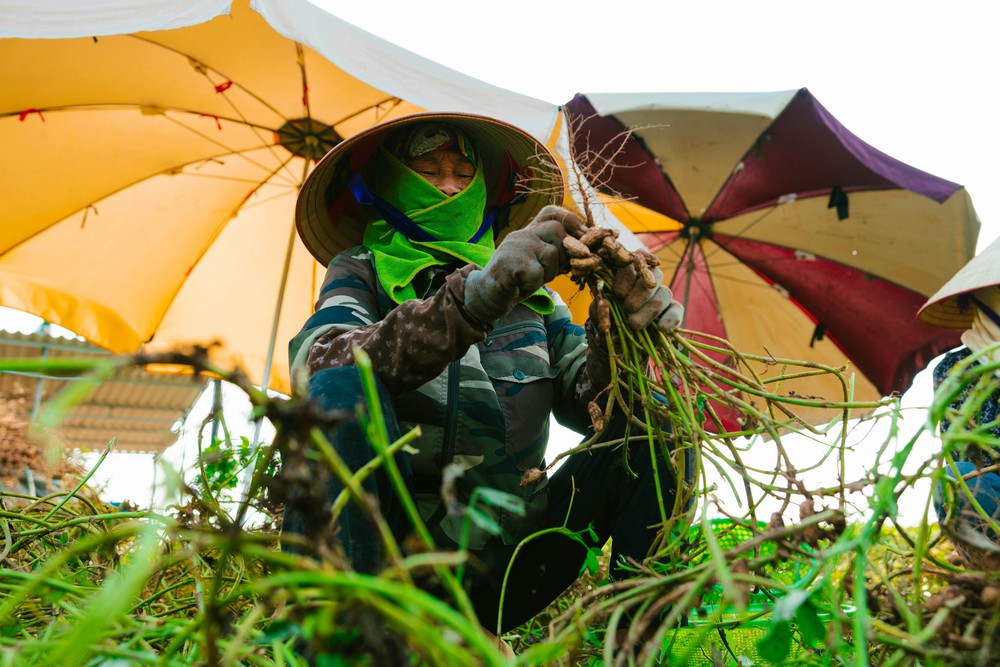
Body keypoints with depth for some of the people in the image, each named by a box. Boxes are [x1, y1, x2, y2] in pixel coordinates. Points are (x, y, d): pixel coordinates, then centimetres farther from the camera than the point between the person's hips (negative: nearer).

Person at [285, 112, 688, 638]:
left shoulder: (530, 295, 16)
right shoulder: (361, 270, 6)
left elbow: (588, 402, 3)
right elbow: (317, 364, -17)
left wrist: (623, 324, -19)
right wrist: (474, 297, -31)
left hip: (506, 567, 4)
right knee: (341, 390, -28)